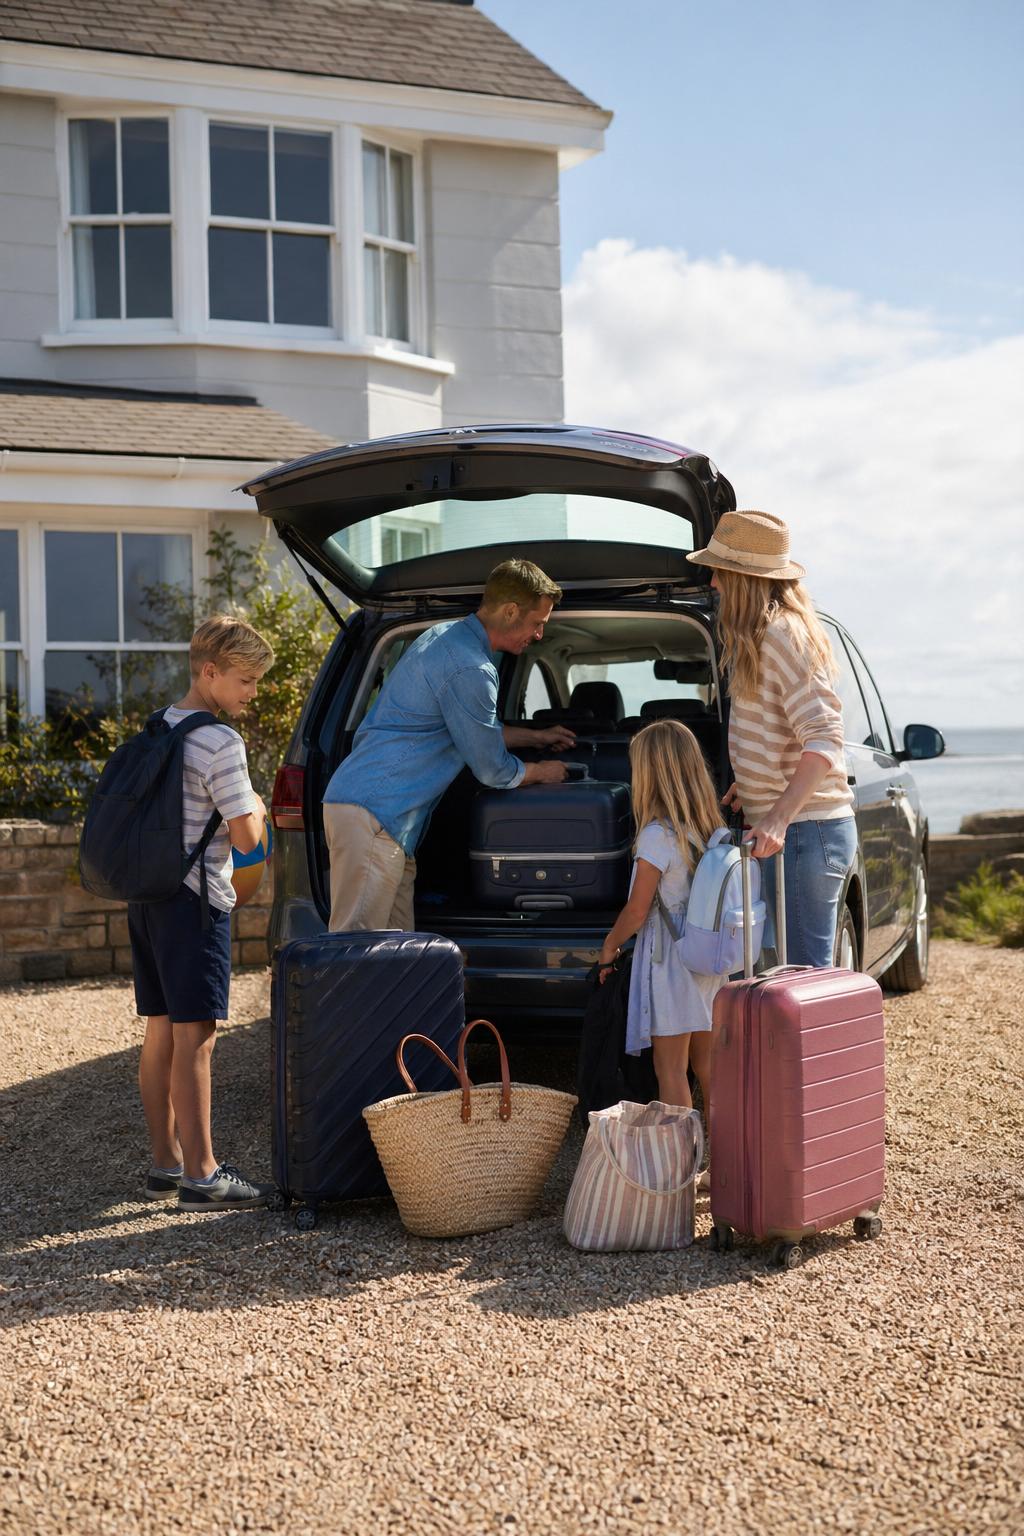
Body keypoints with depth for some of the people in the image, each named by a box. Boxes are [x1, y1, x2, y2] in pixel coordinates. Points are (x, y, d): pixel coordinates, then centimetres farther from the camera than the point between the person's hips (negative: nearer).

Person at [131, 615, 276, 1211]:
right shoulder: (221, 743, -14)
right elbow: (245, 837, -16)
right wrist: (256, 810, 5)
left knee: (161, 1034, 13)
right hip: (194, 900, -9)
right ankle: (201, 1176, -5)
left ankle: (166, 1163, 20)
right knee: (195, 1037, -7)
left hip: (148, 896, 9)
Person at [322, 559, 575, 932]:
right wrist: (543, 772, 14)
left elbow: (477, 732, 34)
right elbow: (493, 770, -5)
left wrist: (536, 736, 39)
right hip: (376, 812, -11)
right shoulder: (470, 669, -16)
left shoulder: (446, 636, 17)